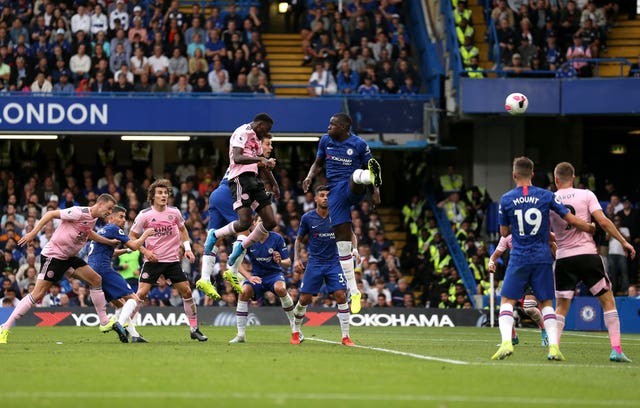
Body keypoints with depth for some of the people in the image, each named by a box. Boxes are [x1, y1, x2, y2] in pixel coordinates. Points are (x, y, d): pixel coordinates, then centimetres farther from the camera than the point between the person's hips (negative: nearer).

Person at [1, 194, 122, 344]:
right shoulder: (79, 213, -20)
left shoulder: (94, 218, 8)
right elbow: (51, 214, -19)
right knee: (38, 294, -14)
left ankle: (105, 322, 14)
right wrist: (33, 233, -23)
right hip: (53, 254, -9)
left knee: (96, 280, 4)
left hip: (69, 257, 9)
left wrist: (109, 241, 31)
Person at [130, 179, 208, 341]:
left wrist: (187, 248, 9)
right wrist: (145, 251, -12)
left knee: (187, 292, 0)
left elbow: (182, 229, 21)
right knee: (142, 293, -14)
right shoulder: (144, 215, -8)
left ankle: (194, 329, 11)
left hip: (173, 260, 3)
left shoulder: (174, 212, 2)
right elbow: (131, 237, 1)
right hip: (153, 260, -3)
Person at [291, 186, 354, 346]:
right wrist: (297, 259, -1)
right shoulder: (307, 218, -2)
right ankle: (296, 333, 19)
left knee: (341, 296, -13)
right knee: (304, 299, -3)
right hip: (314, 263, 0)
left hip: (334, 262, 0)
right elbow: (299, 239, 11)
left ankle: (345, 337, -8)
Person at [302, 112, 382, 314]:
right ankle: (353, 291, 5)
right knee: (342, 240, -1)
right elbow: (318, 163, 22)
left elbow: (369, 164, 5)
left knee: (357, 175, -39)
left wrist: (376, 190, -11)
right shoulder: (326, 141, 10)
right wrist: (310, 177, 1)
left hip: (352, 190, -3)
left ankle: (373, 178, -79)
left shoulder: (359, 144, -1)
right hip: (335, 193, 3)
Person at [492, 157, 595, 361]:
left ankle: (506, 342, -15)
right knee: (547, 303, 10)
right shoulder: (546, 196, 0)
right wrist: (590, 229, 18)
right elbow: (571, 219, 1)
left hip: (519, 258, -1)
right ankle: (554, 346, -4)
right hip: (543, 257, 1)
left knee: (507, 301, 5)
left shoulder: (506, 199, -1)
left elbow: (503, 232, 7)